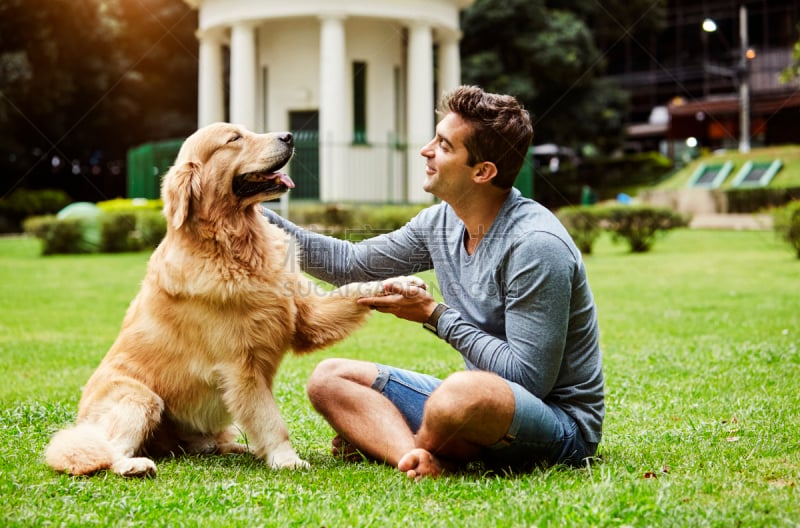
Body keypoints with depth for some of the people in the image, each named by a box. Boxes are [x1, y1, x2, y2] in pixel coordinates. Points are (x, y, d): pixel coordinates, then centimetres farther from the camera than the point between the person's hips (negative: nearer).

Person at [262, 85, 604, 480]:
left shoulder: (537, 246, -23)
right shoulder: (441, 223, 3)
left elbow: (528, 378, -24)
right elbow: (351, 264, 15)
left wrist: (436, 316, -17)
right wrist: (260, 217, 9)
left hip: (560, 422, -8)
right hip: (480, 406, 8)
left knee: (464, 391, -41)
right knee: (328, 379, 2)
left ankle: (379, 438, -7)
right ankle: (418, 460, -24)